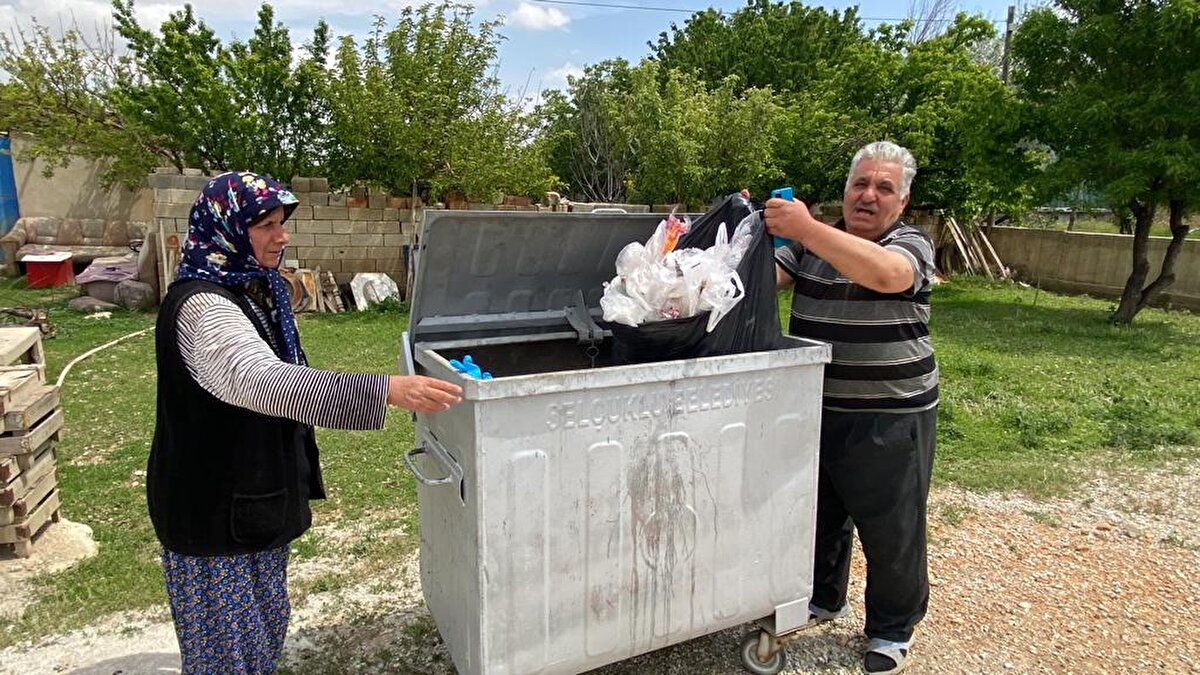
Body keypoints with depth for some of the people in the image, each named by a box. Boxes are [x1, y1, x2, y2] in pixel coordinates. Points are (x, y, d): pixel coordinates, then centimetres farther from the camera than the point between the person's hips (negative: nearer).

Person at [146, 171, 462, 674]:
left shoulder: (255, 288, 5)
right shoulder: (199, 306, -25)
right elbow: (263, 381, -42)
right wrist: (386, 390, -51)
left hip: (256, 492, 9)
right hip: (214, 506, -9)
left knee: (266, 624, 22)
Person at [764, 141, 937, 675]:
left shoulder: (911, 246, -8)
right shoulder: (811, 242, 7)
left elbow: (883, 274, -31)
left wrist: (806, 228, -39)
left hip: (889, 419, -4)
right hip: (816, 410, 5)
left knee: (890, 527, 8)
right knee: (818, 512, 20)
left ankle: (892, 630, 31)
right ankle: (823, 599, 43)